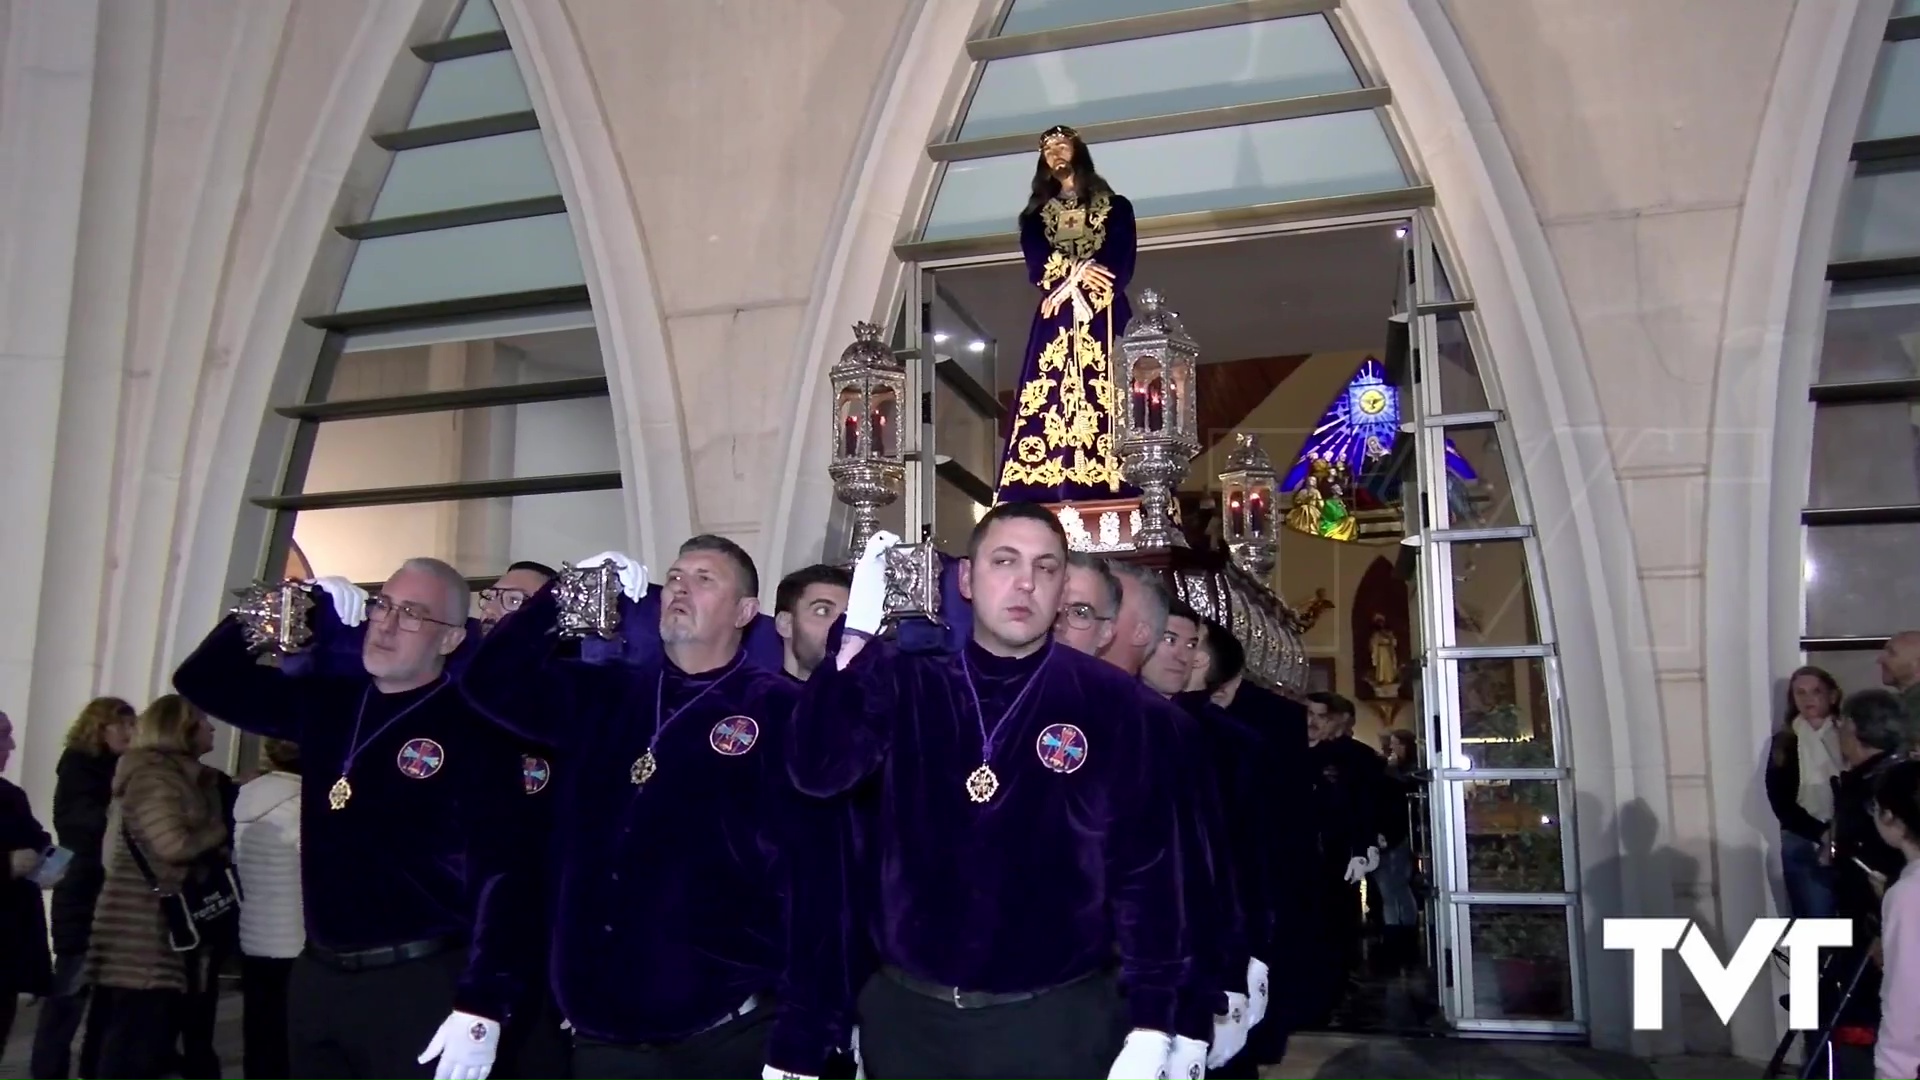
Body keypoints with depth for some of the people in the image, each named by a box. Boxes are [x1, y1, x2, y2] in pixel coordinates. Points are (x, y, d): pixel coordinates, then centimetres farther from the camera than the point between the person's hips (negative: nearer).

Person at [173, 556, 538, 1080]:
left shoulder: (473, 730, -12)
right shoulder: (327, 700, 8)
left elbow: (502, 870, -18)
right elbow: (205, 681, 15)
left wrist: (482, 1003, -24)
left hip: (417, 983, -6)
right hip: (316, 975, 6)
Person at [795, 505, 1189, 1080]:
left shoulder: (1114, 704, -5)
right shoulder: (909, 685, 0)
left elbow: (1146, 867, -4)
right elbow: (819, 772, -14)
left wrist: (1150, 1022, -7)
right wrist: (857, 635, -23)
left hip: (1055, 1016, -2)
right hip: (907, 1010, 2)